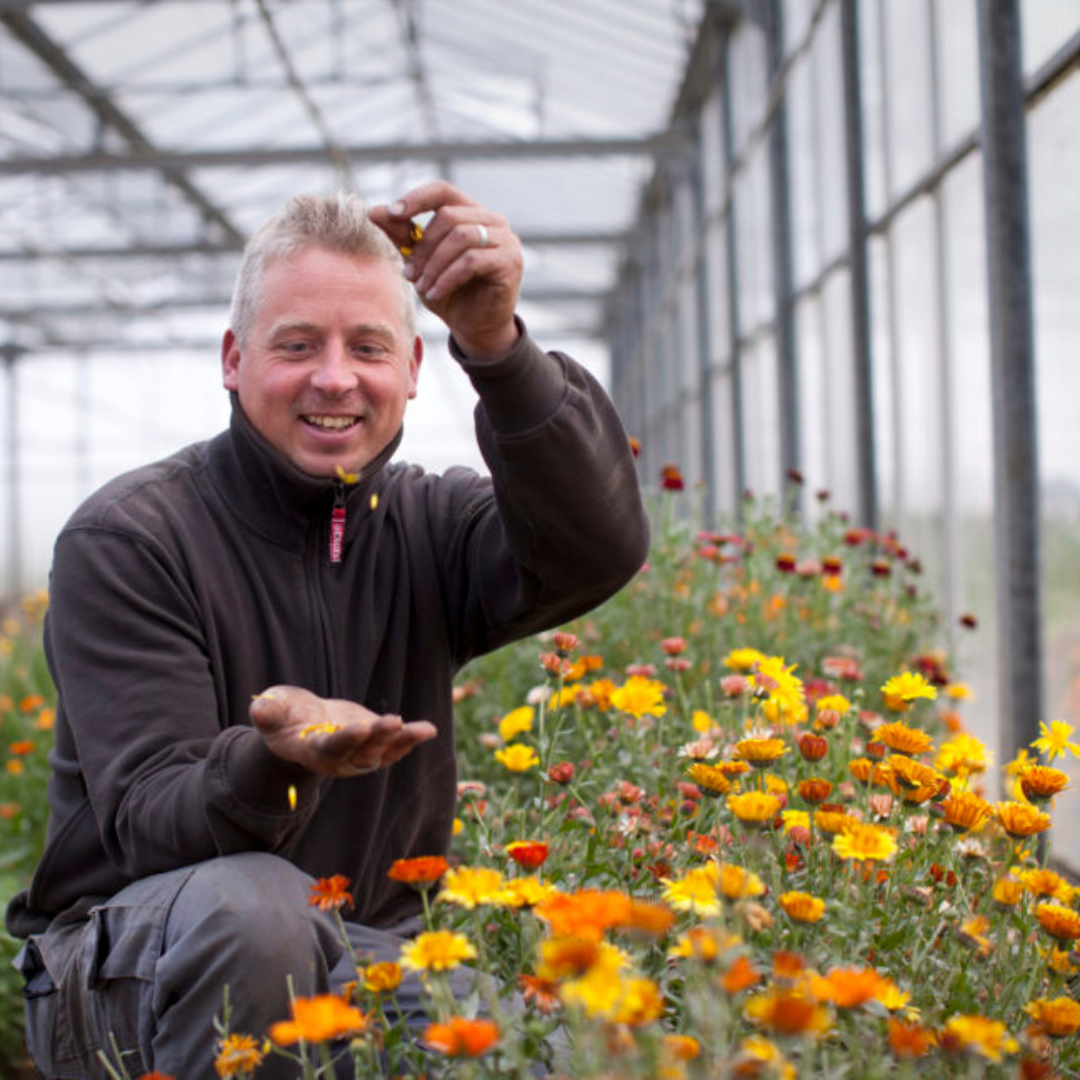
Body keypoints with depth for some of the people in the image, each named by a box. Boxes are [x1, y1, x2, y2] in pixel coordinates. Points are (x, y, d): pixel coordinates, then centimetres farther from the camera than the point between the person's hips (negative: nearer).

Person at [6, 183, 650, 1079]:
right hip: (127, 968, -3)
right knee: (247, 902, -37)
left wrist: (498, 344, -34)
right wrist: (274, 759, -40)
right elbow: (146, 822, -17)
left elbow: (599, 550, -20)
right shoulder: (124, 542, -9)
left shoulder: (428, 527, 2)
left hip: (360, 959, 3)